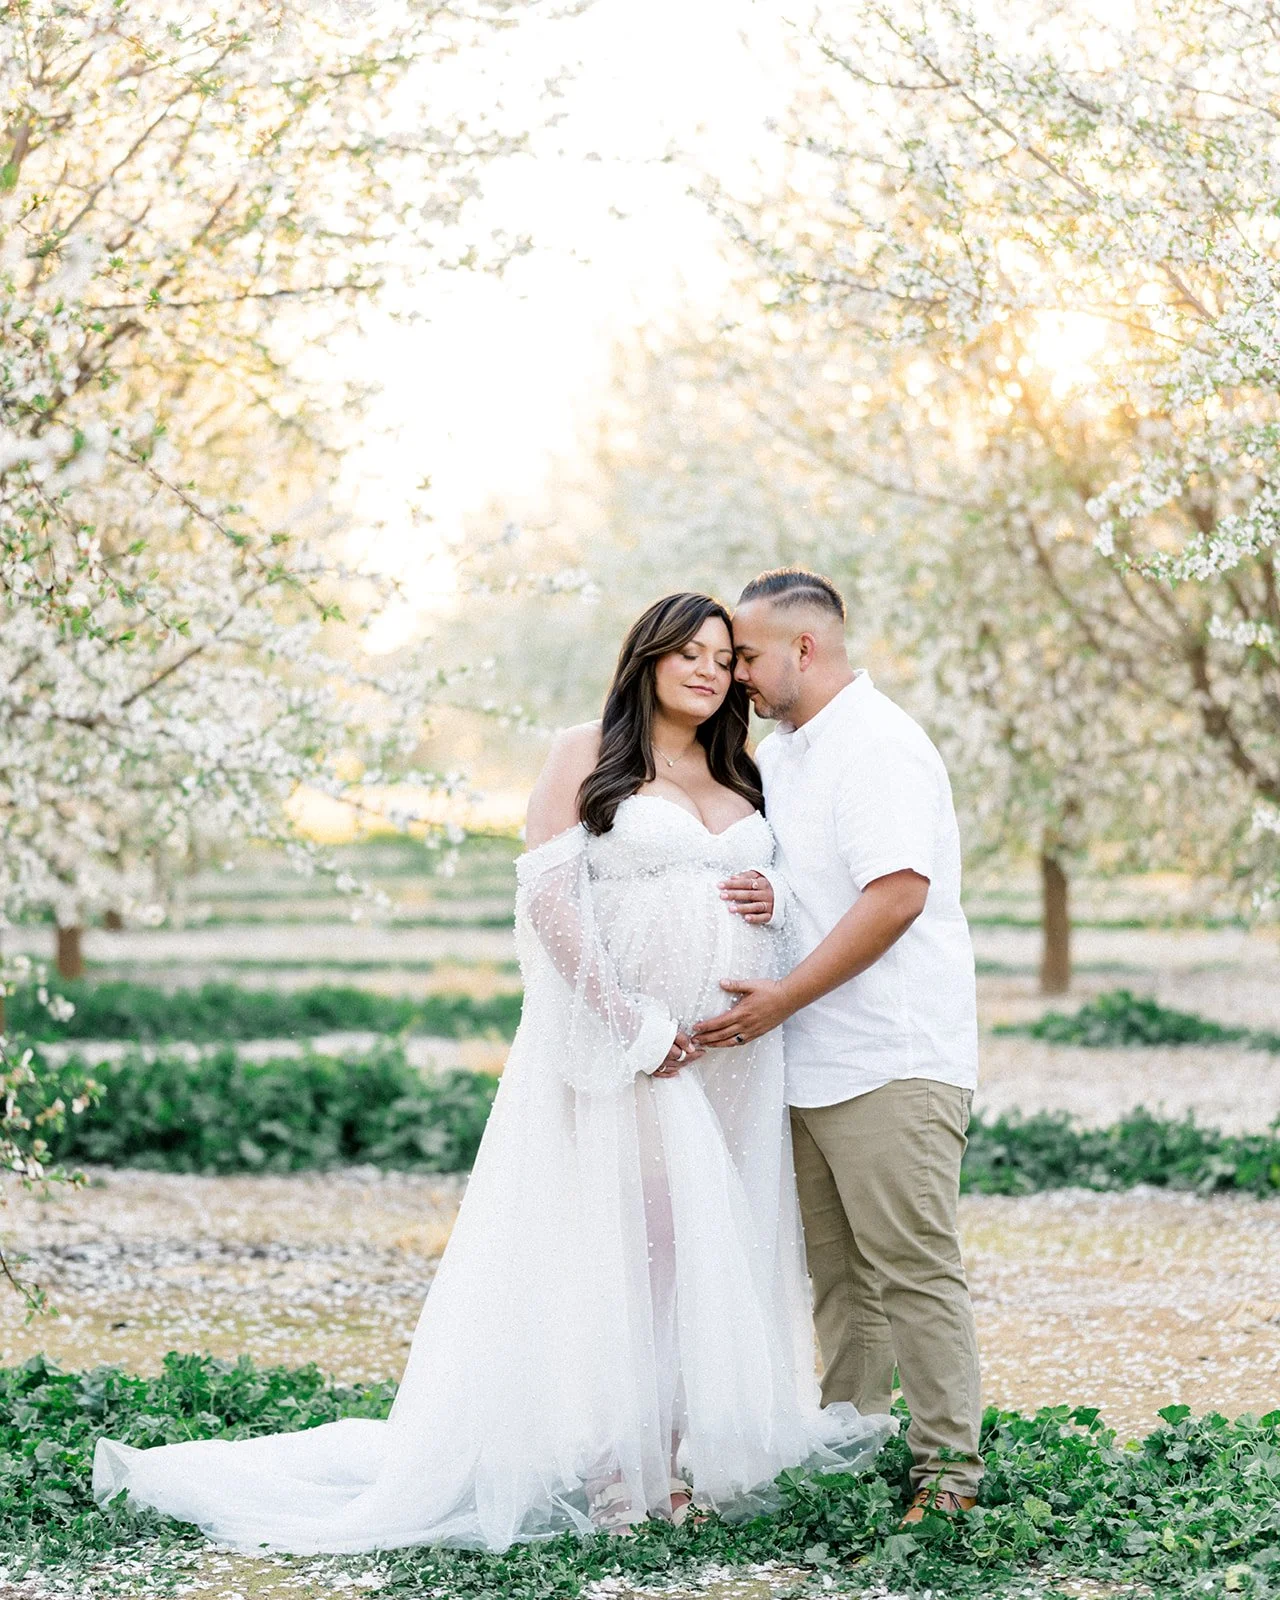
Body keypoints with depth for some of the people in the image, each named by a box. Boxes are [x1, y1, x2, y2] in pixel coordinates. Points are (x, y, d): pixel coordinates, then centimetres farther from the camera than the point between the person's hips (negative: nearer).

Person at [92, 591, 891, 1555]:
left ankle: (687, 1454, 8)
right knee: (630, 1236, -10)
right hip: (621, 1039, -5)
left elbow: (767, 883, 26)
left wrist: (776, 898, 0)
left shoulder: (743, 781, 18)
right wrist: (629, 1025, -14)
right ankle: (613, 1465, -4)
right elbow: (548, 894, -7)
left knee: (713, 1244, 2)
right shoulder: (589, 755, 3)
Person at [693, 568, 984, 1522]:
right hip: (806, 1063, 9)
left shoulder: (878, 744, -11)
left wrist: (782, 998, -18)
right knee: (838, 1274, 12)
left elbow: (897, 894, -20)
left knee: (913, 1267, -7)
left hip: (891, 1059, -9)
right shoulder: (778, 753, 19)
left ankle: (949, 1470, -1)